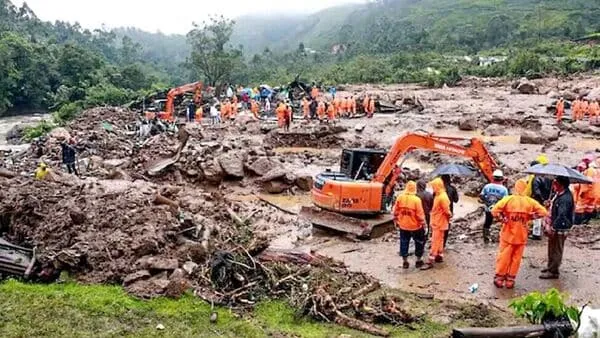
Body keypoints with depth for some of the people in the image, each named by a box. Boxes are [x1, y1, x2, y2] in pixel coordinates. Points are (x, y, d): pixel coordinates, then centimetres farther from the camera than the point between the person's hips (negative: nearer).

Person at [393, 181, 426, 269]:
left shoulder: (400, 198, -7)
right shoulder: (416, 200, -18)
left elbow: (396, 211, 1)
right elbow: (420, 214, -14)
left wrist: (396, 221, 14)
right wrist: (423, 224, -2)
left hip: (403, 226, 3)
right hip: (415, 226, -3)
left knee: (404, 243, 13)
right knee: (419, 243, 16)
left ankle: (405, 262, 19)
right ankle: (418, 261, 24)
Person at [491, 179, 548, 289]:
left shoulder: (507, 199, -12)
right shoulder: (530, 202, -6)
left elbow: (494, 211, -19)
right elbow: (543, 212, -5)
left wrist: (503, 218, -5)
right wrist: (529, 217, 0)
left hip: (508, 234, -1)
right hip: (521, 235, 1)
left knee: (503, 256, 10)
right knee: (516, 258, 12)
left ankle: (499, 278, 18)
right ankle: (510, 280, 18)